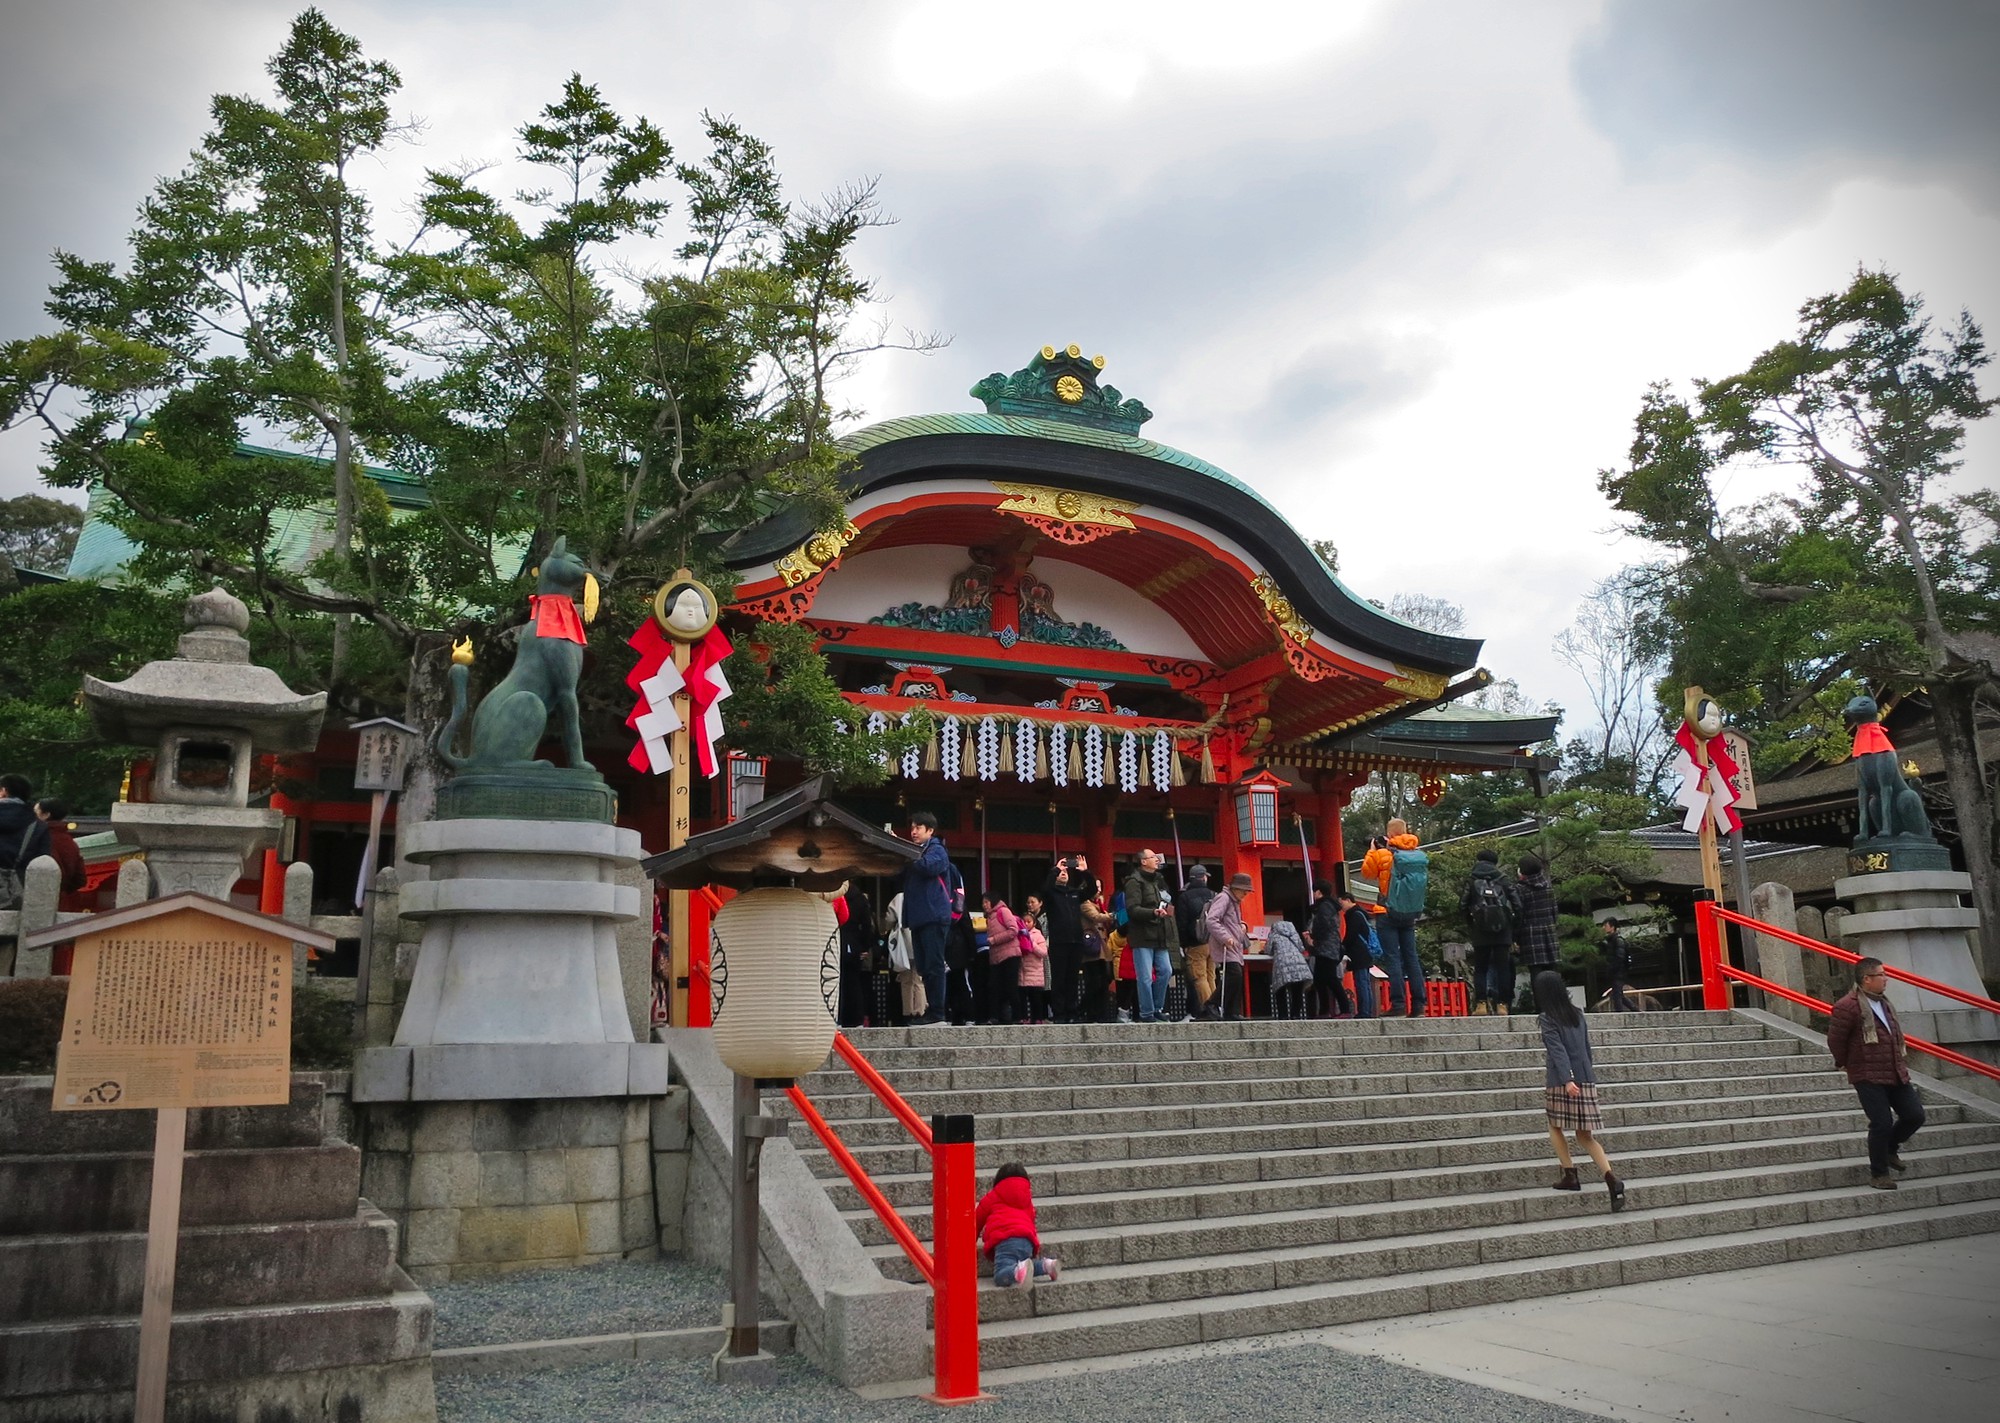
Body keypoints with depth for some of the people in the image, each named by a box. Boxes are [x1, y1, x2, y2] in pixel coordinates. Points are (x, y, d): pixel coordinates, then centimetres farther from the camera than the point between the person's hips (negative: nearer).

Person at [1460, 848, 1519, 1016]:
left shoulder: (1472, 882, 4)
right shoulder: (1503, 881, 6)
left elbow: (1462, 906, -2)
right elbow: (1517, 905, -1)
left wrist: (1470, 925, 11)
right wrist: (1514, 926, 9)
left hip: (1481, 933, -1)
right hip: (1503, 933, 1)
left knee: (1480, 968, 5)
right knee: (1503, 968, 6)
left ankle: (1481, 1004, -4)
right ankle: (1502, 1004, 1)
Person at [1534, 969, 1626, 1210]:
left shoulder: (1547, 1018, -7)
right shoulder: (1576, 1013, 12)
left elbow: (1558, 1050, -17)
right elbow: (1586, 1046, 17)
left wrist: (1567, 1080, -25)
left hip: (1564, 1081, -6)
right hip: (1586, 1078, 6)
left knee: (1555, 1127, 15)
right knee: (1585, 1136, 7)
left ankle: (1570, 1175, 9)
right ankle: (1611, 1178, -10)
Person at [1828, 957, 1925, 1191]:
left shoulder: (1883, 1003, 12)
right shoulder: (1848, 1006, -17)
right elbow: (1835, 1040, -12)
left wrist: (1902, 1065, 17)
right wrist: (1845, 1064, 1)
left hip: (1895, 1074, 8)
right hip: (1868, 1077, -8)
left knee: (1915, 1115, 6)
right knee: (1882, 1123, -8)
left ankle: (1889, 1149, 32)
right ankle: (1878, 1174, 9)